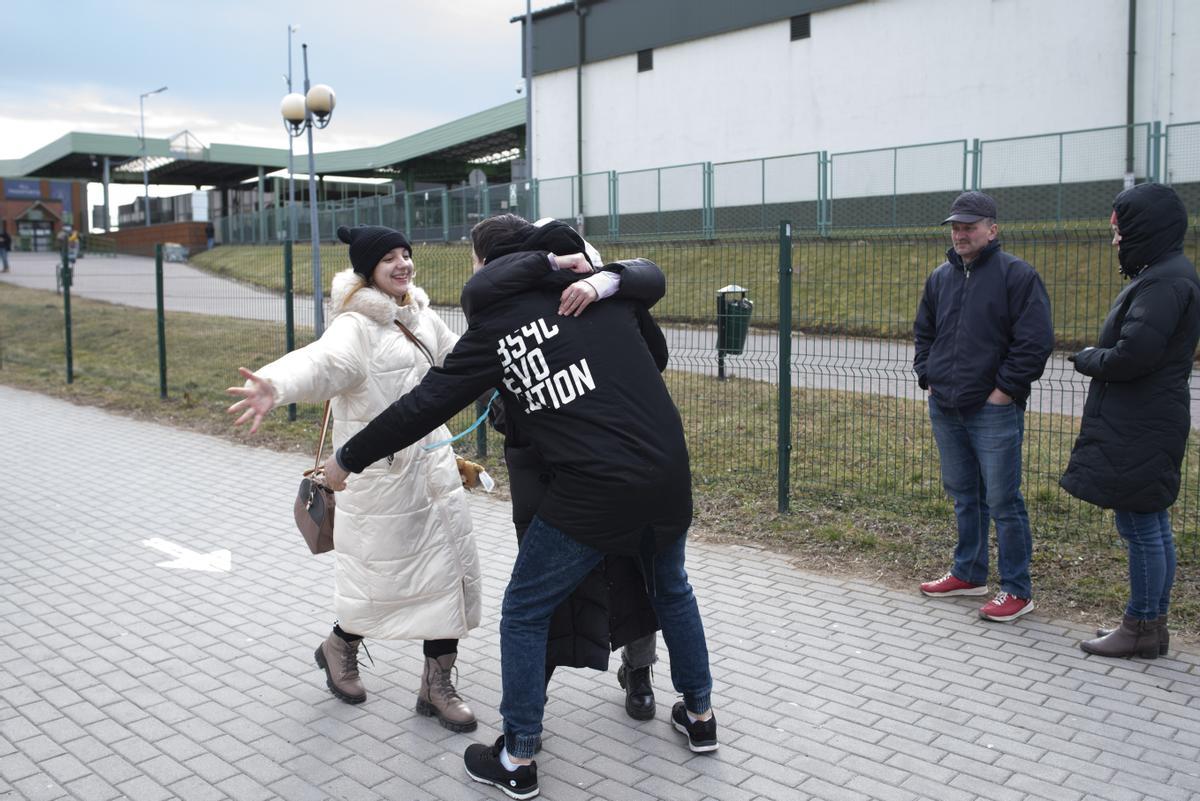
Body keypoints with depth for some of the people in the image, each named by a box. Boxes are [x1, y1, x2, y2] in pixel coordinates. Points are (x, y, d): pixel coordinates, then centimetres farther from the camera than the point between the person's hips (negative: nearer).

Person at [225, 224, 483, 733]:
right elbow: (321, 363, -36)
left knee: (450, 570, 6)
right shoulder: (356, 325, -17)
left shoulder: (421, 318, 10)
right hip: (380, 475, -7)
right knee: (385, 578, 3)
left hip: (432, 461, 7)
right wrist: (276, 387, -56)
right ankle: (339, 647, 35)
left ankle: (437, 684, 19)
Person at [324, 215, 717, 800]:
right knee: (671, 588, 30)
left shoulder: (494, 328, -1)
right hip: (668, 470, 5)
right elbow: (656, 353, 22)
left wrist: (347, 460, 12)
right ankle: (699, 714, 42)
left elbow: (421, 408, 1)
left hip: (592, 491, -5)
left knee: (523, 615, 13)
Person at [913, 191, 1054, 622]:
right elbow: (924, 333, 24)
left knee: (1002, 500, -3)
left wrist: (1005, 389, -13)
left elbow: (1036, 340, -12)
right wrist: (927, 377, 13)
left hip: (994, 411, -7)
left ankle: (1017, 590, 8)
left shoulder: (1017, 275, -8)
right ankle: (968, 573, 30)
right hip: (945, 408, 7)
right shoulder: (941, 277, 13)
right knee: (963, 494, 17)